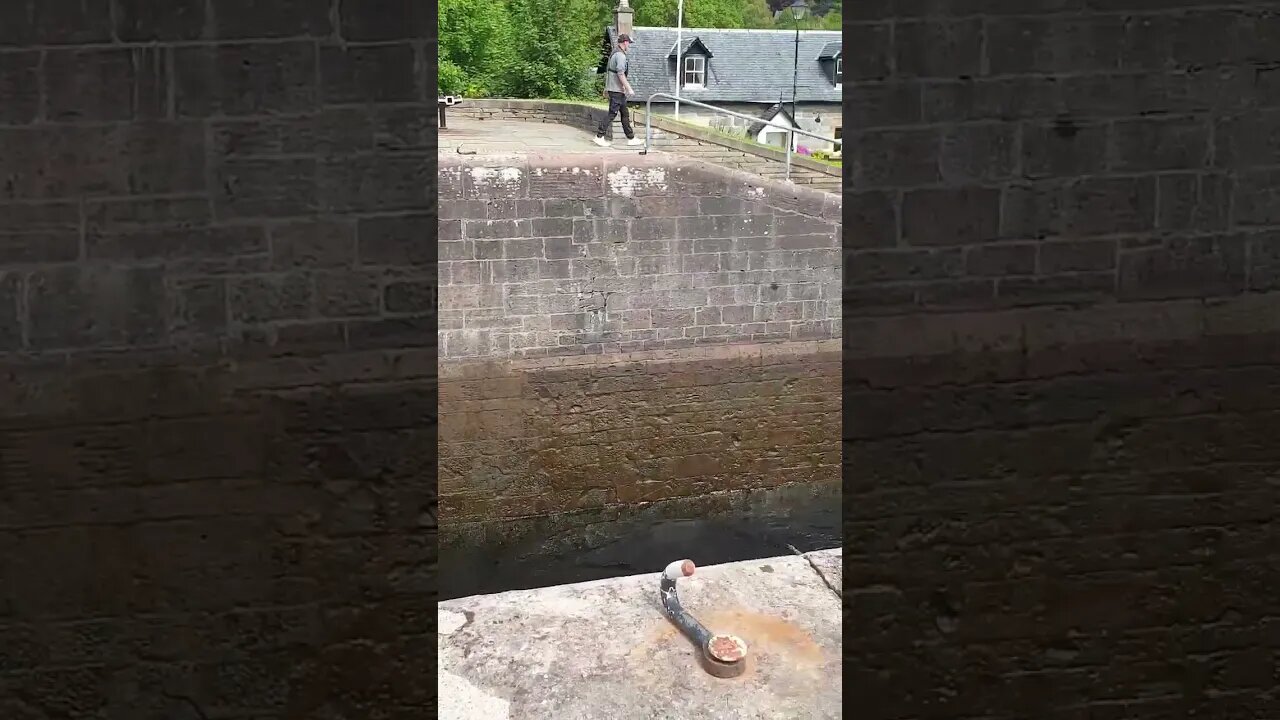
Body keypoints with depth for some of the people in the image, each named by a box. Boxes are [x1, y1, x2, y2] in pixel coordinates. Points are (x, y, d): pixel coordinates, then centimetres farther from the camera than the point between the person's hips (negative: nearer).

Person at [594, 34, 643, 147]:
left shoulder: (614, 53, 16)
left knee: (625, 113, 11)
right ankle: (599, 137, -5)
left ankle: (631, 138, 14)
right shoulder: (620, 55, -16)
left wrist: (606, 88, 26)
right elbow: (620, 74, -22)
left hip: (612, 88, 10)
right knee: (612, 113, -7)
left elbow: (607, 72, 22)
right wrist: (629, 88, -20)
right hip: (617, 90, -10)